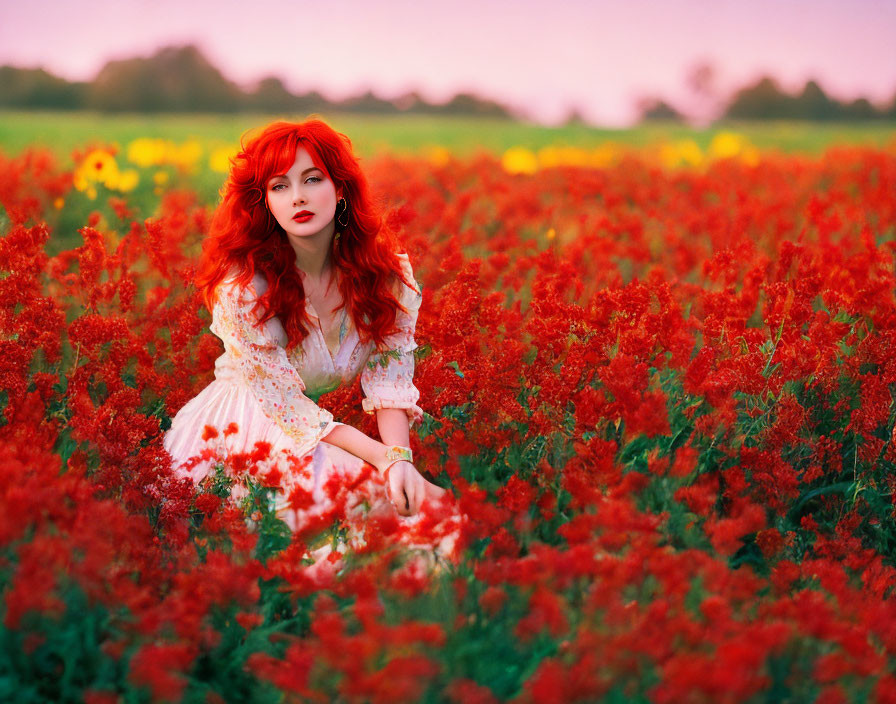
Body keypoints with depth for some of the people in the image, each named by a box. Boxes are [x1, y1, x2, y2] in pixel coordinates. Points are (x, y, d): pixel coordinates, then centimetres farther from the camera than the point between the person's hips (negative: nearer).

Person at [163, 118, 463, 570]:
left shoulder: (387, 273, -5)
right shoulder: (243, 283, -19)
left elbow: (389, 379, -4)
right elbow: (282, 402, -17)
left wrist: (400, 456, -25)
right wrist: (381, 456, -23)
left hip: (324, 427, 5)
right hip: (246, 426, -5)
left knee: (413, 498, -21)